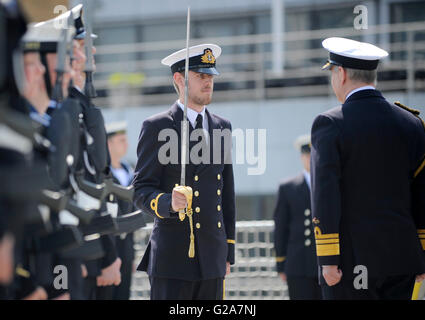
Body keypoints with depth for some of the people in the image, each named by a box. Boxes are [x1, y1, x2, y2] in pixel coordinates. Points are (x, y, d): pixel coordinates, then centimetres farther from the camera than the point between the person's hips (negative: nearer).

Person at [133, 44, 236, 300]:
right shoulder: (157, 127, -1)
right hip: (172, 258, -5)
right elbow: (142, 191, -5)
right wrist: (168, 203, -27)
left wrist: (228, 252, 15)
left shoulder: (221, 127, 16)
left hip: (212, 258, 5)